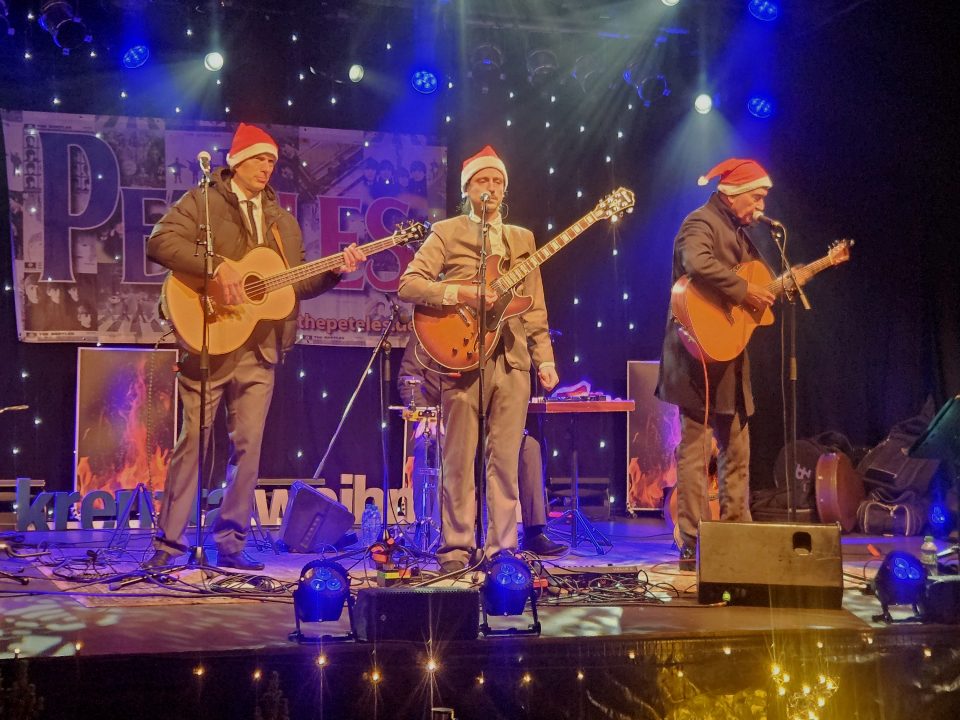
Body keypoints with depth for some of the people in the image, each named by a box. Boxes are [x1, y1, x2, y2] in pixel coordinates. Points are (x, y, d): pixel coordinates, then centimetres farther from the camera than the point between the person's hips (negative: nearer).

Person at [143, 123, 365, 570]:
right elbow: (160, 242, -15)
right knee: (193, 440, -3)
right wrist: (216, 266, -23)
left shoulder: (283, 221, 19)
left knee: (248, 445, 4)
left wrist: (336, 271, 1)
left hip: (260, 347, 5)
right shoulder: (201, 202, 2)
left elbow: (298, 283, 17)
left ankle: (231, 543, 13)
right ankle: (169, 541, 6)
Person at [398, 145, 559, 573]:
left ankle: (500, 550, 9)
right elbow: (408, 285, -6)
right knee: (459, 462, -2)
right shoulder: (446, 233, 6)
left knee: (505, 461, 3)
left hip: (512, 359, 4)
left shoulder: (522, 239, 20)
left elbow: (535, 308, 17)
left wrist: (545, 359, 8)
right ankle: (455, 551, 5)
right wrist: (463, 292, -16)